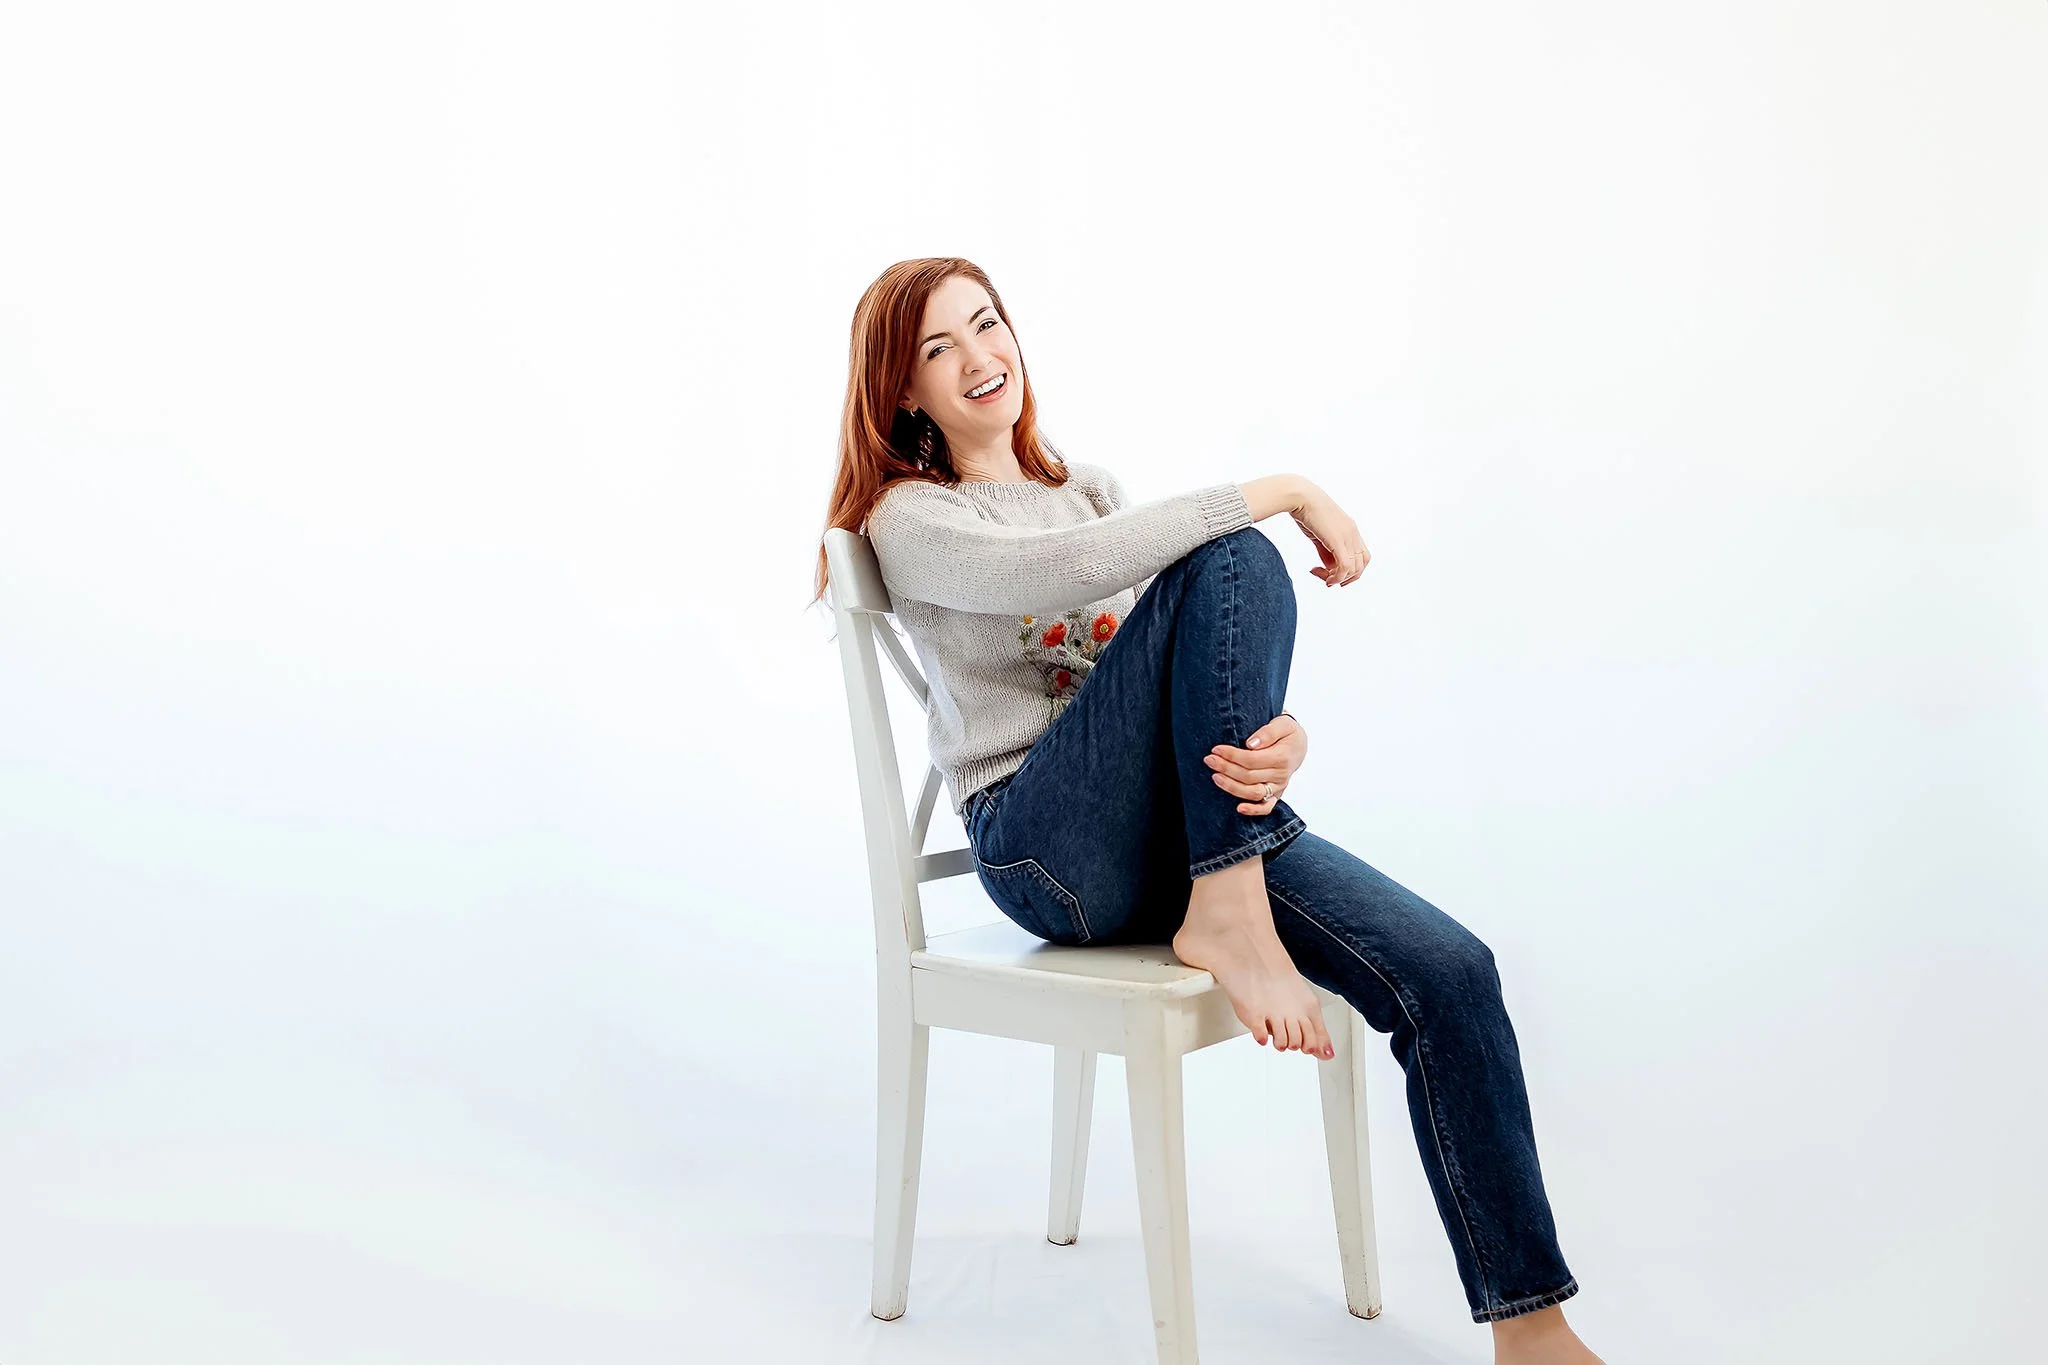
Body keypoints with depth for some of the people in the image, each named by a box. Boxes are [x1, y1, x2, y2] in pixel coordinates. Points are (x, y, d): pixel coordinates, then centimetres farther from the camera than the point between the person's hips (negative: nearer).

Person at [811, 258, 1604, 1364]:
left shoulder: (1088, 485, 20)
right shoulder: (912, 519, 0)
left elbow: (1228, 669, 11)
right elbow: (1059, 571, -24)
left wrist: (1281, 740, -14)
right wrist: (1283, 492, -18)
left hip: (1184, 829, 6)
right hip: (1048, 850, -5)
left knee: (1449, 973, -16)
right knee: (1234, 561, -25)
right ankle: (1227, 923, -24)